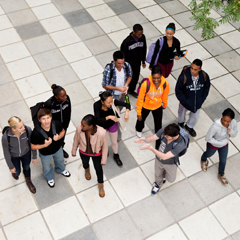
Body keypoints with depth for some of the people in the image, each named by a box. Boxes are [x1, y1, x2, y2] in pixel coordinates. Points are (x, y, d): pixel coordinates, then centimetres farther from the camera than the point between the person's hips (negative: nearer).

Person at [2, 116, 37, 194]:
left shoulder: (28, 130, -33)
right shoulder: (5, 137, -37)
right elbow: (6, 153, -19)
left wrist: (34, 156, 0)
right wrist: (11, 167, -6)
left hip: (26, 153, 2)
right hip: (14, 156, -1)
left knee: (26, 167, 27)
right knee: (17, 172, 22)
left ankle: (28, 181, 59)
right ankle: (14, 172, 61)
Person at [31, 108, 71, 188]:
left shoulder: (56, 124, -31)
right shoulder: (36, 132, -39)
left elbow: (62, 131, -9)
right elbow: (33, 146, -25)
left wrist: (59, 137, -30)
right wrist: (45, 145, -38)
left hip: (58, 149, 3)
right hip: (45, 154, -3)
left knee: (60, 160, 35)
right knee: (47, 167, 28)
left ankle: (61, 170, 73)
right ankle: (50, 178, 64)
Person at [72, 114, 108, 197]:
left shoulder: (102, 133, -42)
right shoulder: (79, 128, -35)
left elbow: (105, 146, -22)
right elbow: (76, 140, -12)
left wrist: (104, 160, -9)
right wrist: (74, 151, 5)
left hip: (96, 154, -2)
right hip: (83, 152, 2)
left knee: (98, 169, 25)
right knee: (85, 163, 35)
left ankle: (100, 185, 57)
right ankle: (87, 169, 74)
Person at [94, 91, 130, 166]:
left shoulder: (114, 102, -34)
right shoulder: (97, 105, -37)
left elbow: (127, 105, -24)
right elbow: (98, 120, -39)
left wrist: (127, 112, -45)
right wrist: (108, 117, -51)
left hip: (112, 125, 1)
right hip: (102, 126, 0)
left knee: (114, 142, 21)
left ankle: (116, 156, 51)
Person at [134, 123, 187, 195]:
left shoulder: (180, 145, -43)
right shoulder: (163, 131, -32)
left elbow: (164, 157, -40)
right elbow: (151, 138, -20)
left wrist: (150, 148, -47)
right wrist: (144, 139, -44)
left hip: (170, 163, -2)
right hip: (158, 160, 3)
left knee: (171, 179, 24)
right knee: (158, 174, 29)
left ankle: (165, 173, 59)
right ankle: (158, 184, 63)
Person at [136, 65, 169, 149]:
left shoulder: (165, 84, -28)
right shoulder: (146, 84, -36)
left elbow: (165, 95, -5)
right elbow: (140, 98, -22)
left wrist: (164, 104, 13)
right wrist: (139, 112, -12)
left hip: (158, 107, 1)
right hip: (145, 106, -1)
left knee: (158, 126, 11)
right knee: (141, 119, 29)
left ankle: (158, 145, 32)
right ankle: (139, 130, 66)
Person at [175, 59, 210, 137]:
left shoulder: (204, 76, -21)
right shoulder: (184, 77, -31)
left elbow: (206, 89, -2)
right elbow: (178, 91, -19)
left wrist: (201, 100, -7)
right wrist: (186, 102, -19)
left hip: (197, 103, 2)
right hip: (185, 102, -2)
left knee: (195, 117, 23)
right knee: (182, 114, 26)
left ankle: (189, 126, 57)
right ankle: (181, 123, 63)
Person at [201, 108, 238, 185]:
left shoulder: (234, 123, -28)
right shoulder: (215, 126, -43)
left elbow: (234, 134, -10)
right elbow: (208, 138, -32)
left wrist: (231, 132, -34)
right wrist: (222, 142, -30)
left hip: (224, 145, 4)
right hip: (213, 145, -4)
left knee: (223, 161, 24)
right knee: (208, 154, 31)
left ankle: (221, 175, 56)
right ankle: (203, 160, 70)